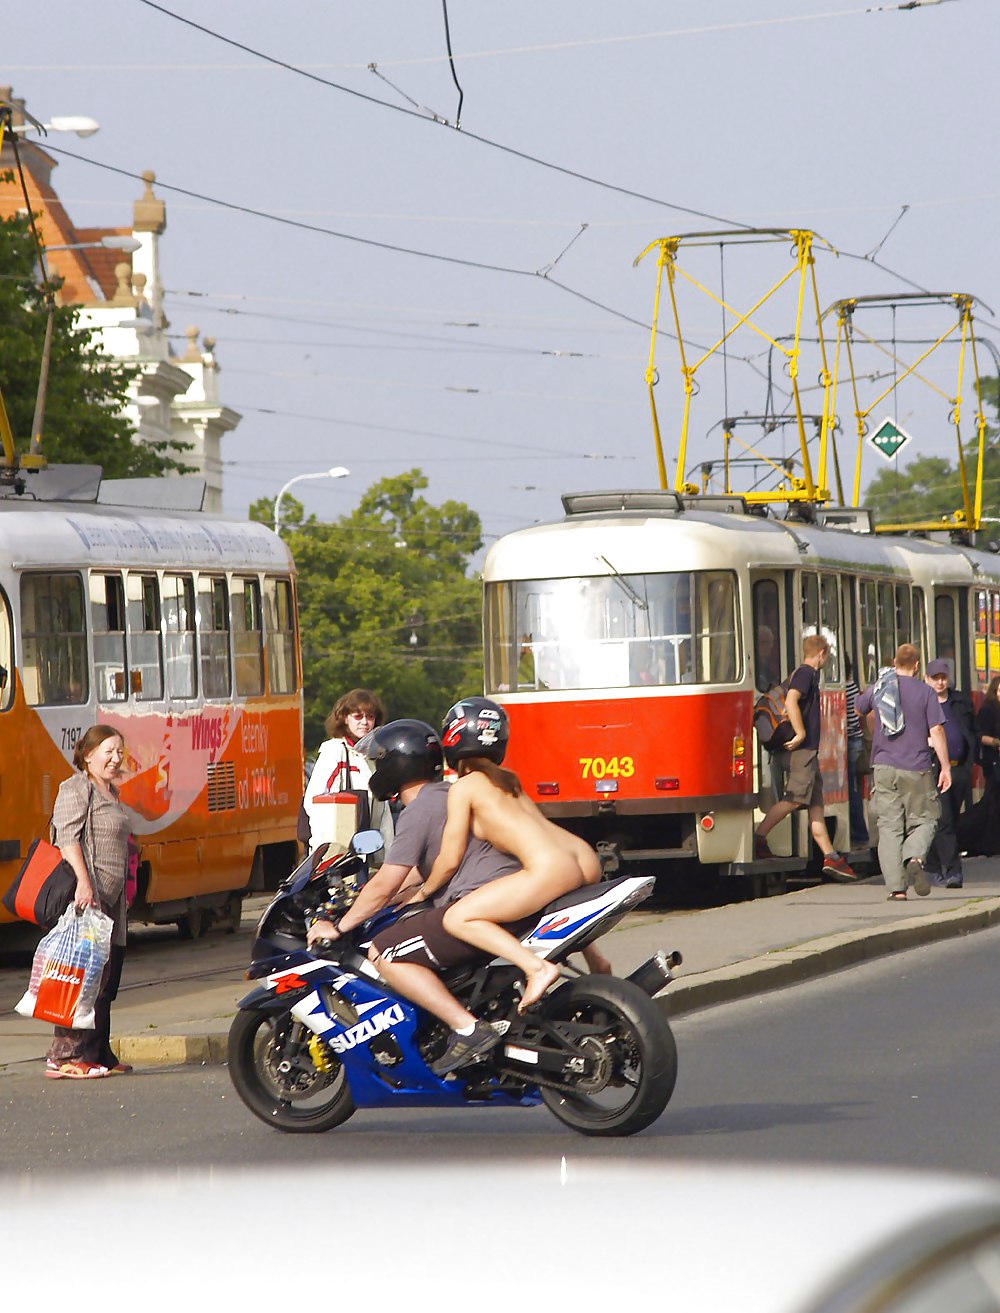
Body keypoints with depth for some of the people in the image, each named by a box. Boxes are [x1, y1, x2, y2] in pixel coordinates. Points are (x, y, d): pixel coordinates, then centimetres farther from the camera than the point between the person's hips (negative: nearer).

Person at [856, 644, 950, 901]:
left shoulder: (877, 689, 6)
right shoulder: (924, 692, -3)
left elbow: (859, 709, 27)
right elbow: (936, 731, -7)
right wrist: (945, 767, -2)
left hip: (885, 767, 2)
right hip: (917, 769, -2)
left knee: (889, 827, 2)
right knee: (924, 820, 10)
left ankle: (895, 886, -6)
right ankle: (915, 858, -20)